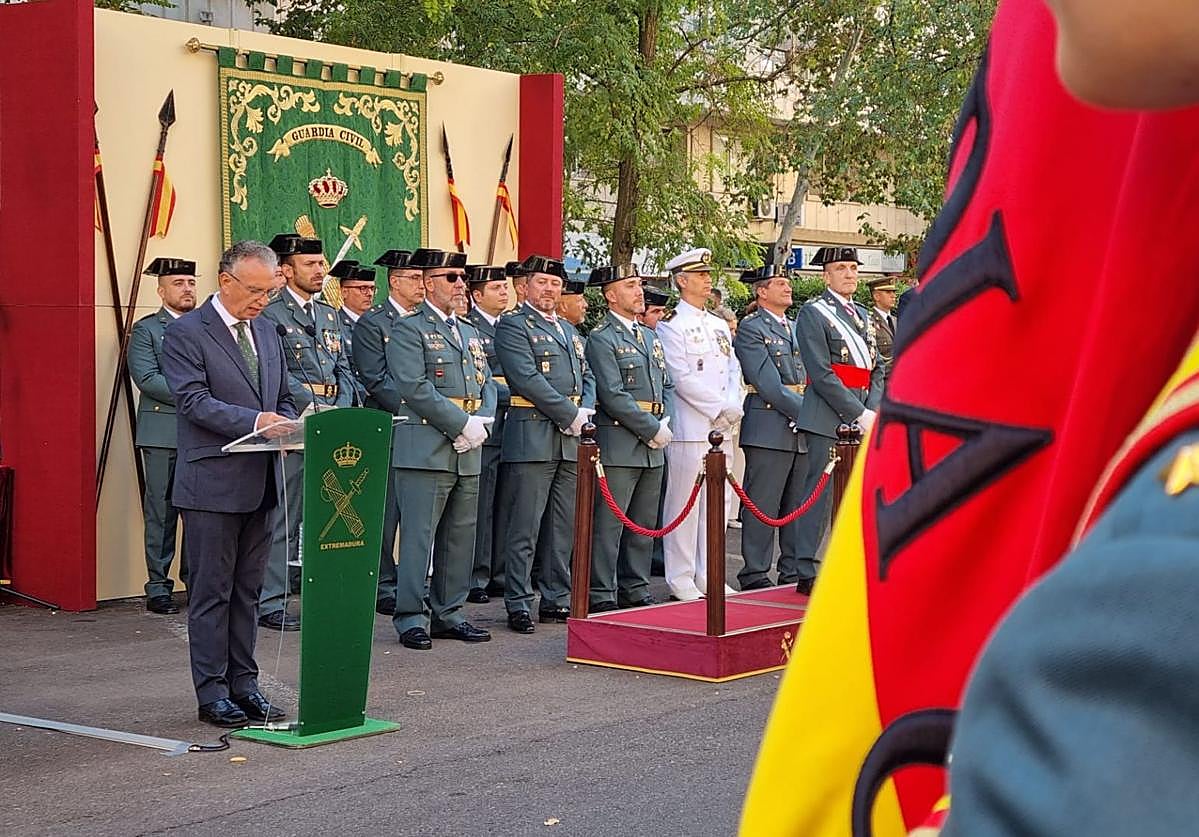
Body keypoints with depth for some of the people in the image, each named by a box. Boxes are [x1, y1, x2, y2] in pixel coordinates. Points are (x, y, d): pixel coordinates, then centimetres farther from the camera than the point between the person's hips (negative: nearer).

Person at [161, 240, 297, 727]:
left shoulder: (266, 333, 15)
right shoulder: (186, 333, -7)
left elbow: (283, 398, 20)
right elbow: (192, 400, -17)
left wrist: (289, 426, -3)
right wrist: (254, 421, -27)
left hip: (260, 483, 7)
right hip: (213, 484, -7)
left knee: (247, 589, 12)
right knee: (211, 591, 0)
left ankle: (243, 684, 19)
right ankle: (212, 692, 5)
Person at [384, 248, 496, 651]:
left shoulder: (470, 333, 20)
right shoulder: (409, 330, -4)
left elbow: (487, 384, 18)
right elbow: (415, 387, -15)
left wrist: (481, 422, -2)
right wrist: (462, 423, -16)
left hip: (468, 452, 8)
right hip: (426, 449, -8)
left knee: (461, 537, 10)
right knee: (418, 536, -5)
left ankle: (448, 613, 18)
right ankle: (411, 618, 0)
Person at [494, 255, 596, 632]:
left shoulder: (569, 330, 21)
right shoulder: (512, 325, -4)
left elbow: (587, 377, 20)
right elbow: (527, 379, -15)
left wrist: (587, 411, -2)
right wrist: (571, 415, -14)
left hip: (571, 438, 8)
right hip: (533, 435, -8)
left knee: (566, 527, 10)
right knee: (523, 528, -5)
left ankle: (557, 598, 17)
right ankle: (518, 605, -1)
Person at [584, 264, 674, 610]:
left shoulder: (651, 337, 18)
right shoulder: (601, 338, -8)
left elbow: (667, 386, 20)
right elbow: (613, 395, -16)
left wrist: (665, 423, 2)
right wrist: (653, 429, -14)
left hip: (653, 446, 8)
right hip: (618, 445, -8)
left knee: (644, 525, 12)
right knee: (609, 523, -5)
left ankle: (636, 591, 20)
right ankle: (602, 596, -1)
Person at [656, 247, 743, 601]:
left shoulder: (720, 326, 18)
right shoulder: (670, 325, -6)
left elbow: (734, 370, 15)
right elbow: (682, 378, -13)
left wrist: (733, 407, -3)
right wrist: (720, 409, -13)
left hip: (722, 426, 7)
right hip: (689, 427, -7)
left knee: (718, 500, 9)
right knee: (684, 503, -3)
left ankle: (708, 575, 17)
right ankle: (680, 578, 4)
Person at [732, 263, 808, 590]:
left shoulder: (798, 328, 19)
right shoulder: (750, 329, -4)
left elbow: (812, 376, 19)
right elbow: (769, 384, -12)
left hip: (802, 429, 7)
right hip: (769, 430, -7)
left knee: (799, 505, 9)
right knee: (763, 506, -4)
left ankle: (794, 573, 17)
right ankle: (755, 576, 2)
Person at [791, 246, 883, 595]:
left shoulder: (861, 315, 19)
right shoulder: (813, 313, -4)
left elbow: (876, 368, 17)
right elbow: (822, 374, -12)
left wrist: (874, 410, -1)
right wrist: (860, 414, -14)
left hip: (862, 418, 7)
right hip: (829, 419, -7)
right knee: (822, 494, -8)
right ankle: (807, 574, -4)